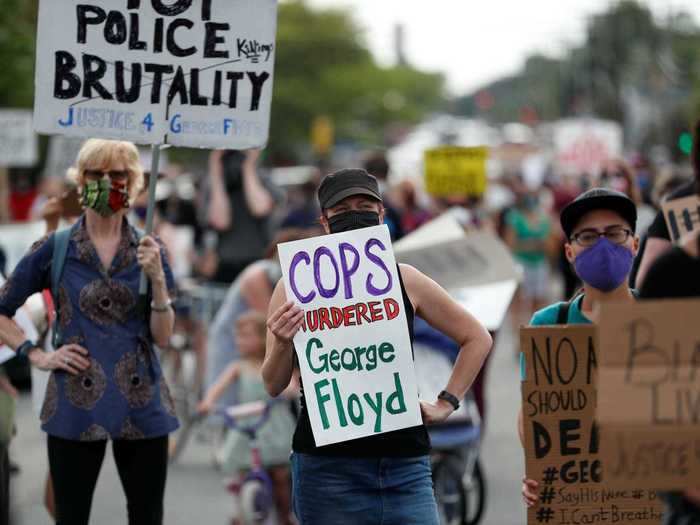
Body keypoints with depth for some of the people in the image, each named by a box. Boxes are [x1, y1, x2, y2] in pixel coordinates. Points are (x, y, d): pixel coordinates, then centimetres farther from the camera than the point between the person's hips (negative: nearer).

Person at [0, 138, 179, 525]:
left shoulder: (148, 250, 5)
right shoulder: (54, 250, 1)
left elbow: (163, 336, 1)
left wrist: (157, 278, -12)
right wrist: (38, 356, -4)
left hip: (141, 406, 1)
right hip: (77, 406, -1)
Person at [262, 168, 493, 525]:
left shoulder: (405, 281, 8)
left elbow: (477, 338, 21)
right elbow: (274, 386, 1)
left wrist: (446, 403, 11)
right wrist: (282, 344, -18)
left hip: (405, 466, 2)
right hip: (329, 468, -2)